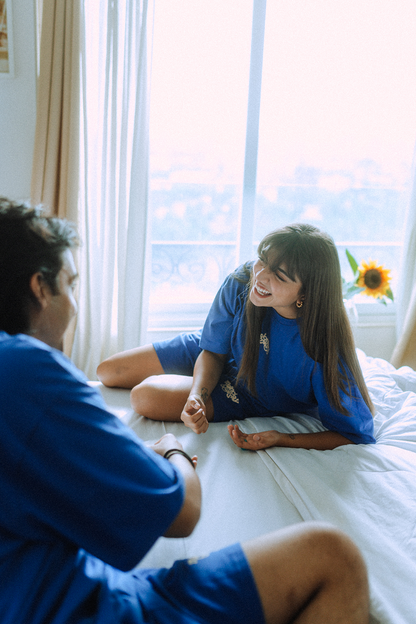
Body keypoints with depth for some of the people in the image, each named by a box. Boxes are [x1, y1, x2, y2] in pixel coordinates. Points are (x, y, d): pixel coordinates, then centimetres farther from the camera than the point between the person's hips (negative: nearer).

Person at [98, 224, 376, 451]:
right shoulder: (241, 283, -28)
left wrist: (280, 439, -37)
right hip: (214, 358, 4)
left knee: (147, 396, -23)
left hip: (256, 399, -4)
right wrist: (196, 396, -31)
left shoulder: (324, 352, -38)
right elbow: (213, 351, -11)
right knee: (107, 372, 10)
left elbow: (358, 436, -28)